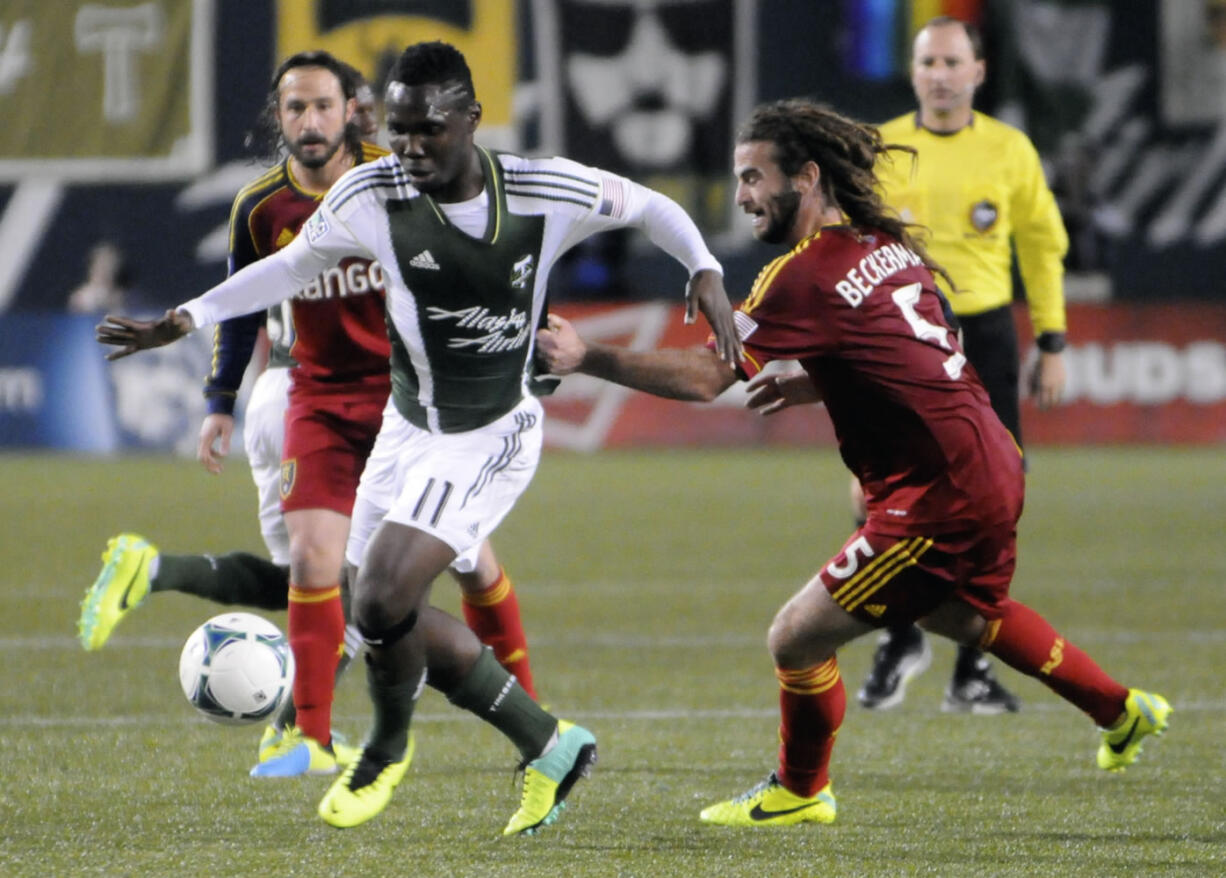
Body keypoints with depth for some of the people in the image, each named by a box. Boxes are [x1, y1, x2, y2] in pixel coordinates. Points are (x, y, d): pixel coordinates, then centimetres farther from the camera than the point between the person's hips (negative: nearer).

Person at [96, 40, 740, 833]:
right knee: (394, 620, 8)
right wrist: (184, 322, 0)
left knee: (384, 597, -21)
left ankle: (386, 752, 10)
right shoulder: (371, 196, -13)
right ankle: (551, 748, 25)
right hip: (408, 432, 5)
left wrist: (706, 272, -14)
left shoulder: (548, 193, -18)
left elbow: (650, 206, 1)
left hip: (491, 440, -5)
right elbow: (291, 266, 5)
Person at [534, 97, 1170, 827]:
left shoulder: (807, 275, -18)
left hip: (939, 502, -10)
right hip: (994, 466, 10)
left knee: (797, 638, 0)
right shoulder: (889, 245, 9)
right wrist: (817, 385, 16)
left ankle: (801, 793, 22)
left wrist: (588, 358, -20)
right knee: (963, 615, 36)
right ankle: (1124, 712, 48)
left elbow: (705, 378, -22)